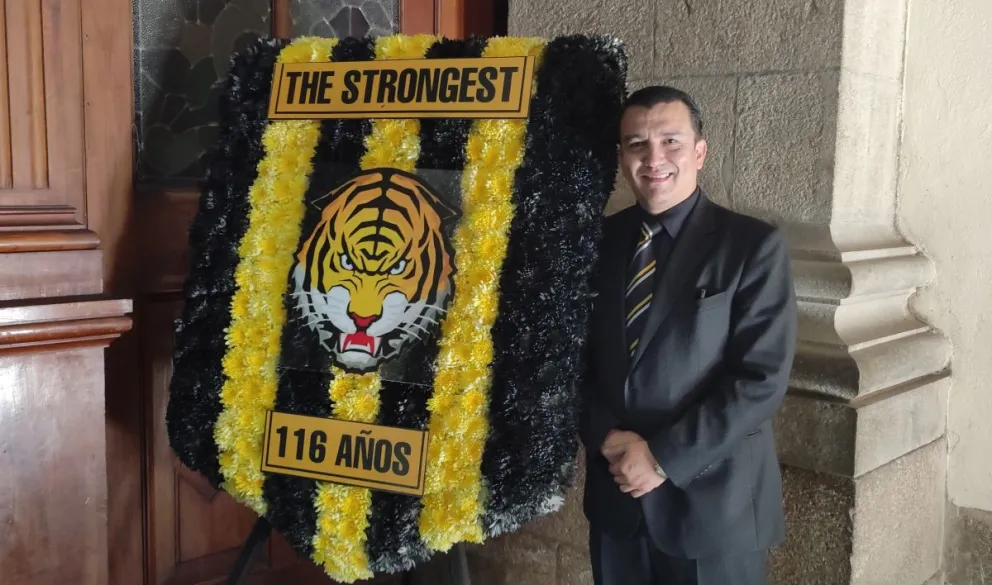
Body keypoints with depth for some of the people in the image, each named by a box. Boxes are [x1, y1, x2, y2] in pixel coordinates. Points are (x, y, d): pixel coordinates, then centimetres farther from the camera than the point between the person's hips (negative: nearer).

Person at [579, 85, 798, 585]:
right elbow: (576, 358, 6)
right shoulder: (598, 241, 3)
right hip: (615, 493, 4)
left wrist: (665, 457, -16)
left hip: (714, 503, -3)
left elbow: (762, 379, -14)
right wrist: (606, 437, -10)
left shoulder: (754, 246, -9)